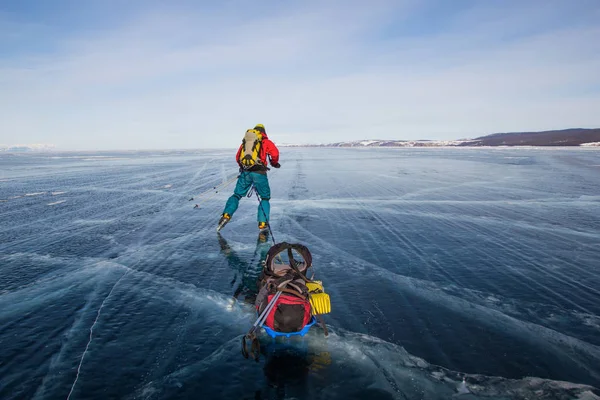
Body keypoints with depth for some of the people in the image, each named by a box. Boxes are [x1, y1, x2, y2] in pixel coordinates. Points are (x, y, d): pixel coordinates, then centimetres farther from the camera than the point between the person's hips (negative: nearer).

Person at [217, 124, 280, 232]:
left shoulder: (245, 142, 21)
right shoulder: (265, 141, 10)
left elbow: (237, 158, 20)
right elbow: (274, 152, -6)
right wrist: (274, 163, 13)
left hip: (245, 171, 3)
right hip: (259, 172, -3)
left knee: (237, 194, 13)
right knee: (265, 198, 12)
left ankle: (226, 215, -8)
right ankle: (262, 223, 4)